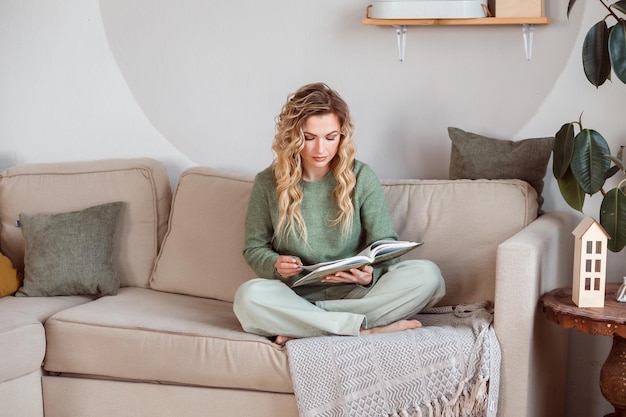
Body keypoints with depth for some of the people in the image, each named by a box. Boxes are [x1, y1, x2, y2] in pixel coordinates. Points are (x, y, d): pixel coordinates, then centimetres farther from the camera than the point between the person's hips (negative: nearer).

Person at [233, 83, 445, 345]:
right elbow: (254, 248, 8)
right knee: (248, 296, -34)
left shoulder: (361, 178, 0)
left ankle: (301, 328, -27)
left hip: (355, 293, 1)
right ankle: (365, 330, -29)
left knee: (427, 275, -25)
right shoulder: (268, 183, 1)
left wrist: (370, 274, -22)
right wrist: (276, 265, -15)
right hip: (297, 296, -1)